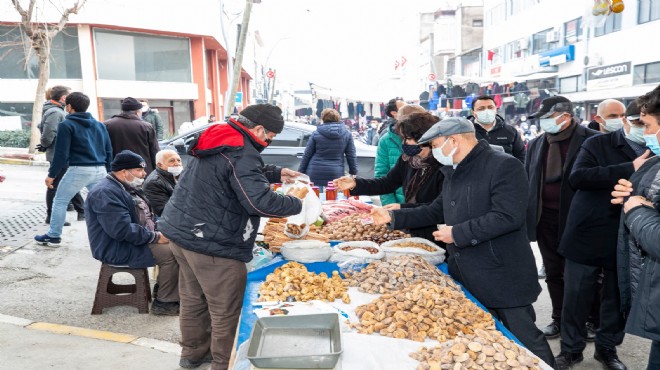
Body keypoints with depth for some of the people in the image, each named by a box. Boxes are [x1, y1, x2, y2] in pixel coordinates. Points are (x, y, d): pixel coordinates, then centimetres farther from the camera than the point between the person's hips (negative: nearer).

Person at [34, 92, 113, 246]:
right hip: (100, 170, 5)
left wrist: (52, 174, 0)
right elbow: (109, 151, 15)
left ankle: (54, 236, 16)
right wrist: (107, 172, 21)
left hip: (79, 170, -5)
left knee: (60, 201, 11)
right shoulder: (100, 125, 16)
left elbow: (61, 153, -7)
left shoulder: (66, 125, -1)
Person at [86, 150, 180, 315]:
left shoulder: (128, 188, 14)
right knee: (171, 253, -20)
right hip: (118, 250, -10)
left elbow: (146, 216, 20)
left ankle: (163, 287, 8)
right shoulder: (106, 193, -20)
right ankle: (164, 302, -9)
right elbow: (122, 230, -29)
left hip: (138, 240, 10)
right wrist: (155, 237, -22)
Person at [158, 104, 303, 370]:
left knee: (193, 299, 23)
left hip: (181, 230, 11)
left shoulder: (219, 140, 11)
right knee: (226, 312, 4)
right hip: (212, 244, -10)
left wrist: (276, 173, 18)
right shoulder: (241, 153, -21)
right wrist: (297, 205, -13)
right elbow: (261, 202, -28)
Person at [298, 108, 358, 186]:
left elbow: (306, 155, 3)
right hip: (335, 175, 1)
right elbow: (351, 156, 5)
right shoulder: (347, 134, 4)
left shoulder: (316, 134, 1)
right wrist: (354, 172, 14)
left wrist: (300, 172, 11)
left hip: (315, 175, 0)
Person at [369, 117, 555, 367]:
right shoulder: (453, 172, 12)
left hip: (503, 278, -8)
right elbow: (437, 211, 20)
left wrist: (457, 233, -21)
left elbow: (508, 217, -25)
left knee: (525, 338, 6)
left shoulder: (504, 166, -16)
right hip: (464, 275, 8)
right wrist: (394, 217, 13)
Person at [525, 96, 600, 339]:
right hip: (546, 219, 5)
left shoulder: (591, 140, -10)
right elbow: (527, 181, 12)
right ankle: (559, 319, 28)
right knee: (553, 273, 14)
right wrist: (526, 215, 8)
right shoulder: (536, 144, 8)